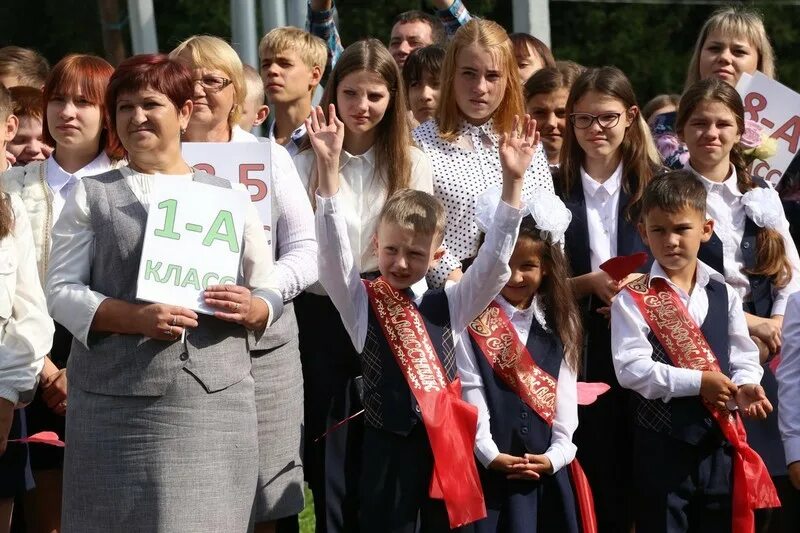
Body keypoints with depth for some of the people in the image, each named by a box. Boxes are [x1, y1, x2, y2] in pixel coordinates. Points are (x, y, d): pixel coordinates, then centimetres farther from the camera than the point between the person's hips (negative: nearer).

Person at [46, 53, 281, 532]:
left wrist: (251, 310, -8)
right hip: (116, 403, -1)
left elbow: (271, 291, 16)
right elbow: (61, 290, 2)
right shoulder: (92, 195, 9)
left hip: (216, 402, 1)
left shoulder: (228, 195, 14)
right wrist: (134, 317, -15)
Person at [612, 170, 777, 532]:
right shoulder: (633, 300, -5)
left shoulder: (724, 295, 7)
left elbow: (743, 357, 8)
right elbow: (632, 368, -14)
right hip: (662, 443, -3)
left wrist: (744, 387, -15)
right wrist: (697, 382, -19)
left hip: (720, 439, 4)